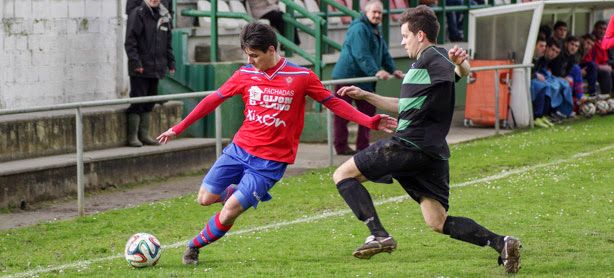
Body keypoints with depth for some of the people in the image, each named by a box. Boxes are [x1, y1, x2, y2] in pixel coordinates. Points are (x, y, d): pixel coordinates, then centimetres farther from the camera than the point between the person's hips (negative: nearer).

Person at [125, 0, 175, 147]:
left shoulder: (164, 16, 12)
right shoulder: (138, 14, -8)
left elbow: (168, 43, 19)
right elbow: (130, 41, -13)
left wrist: (171, 63, 12)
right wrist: (135, 62, -19)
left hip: (156, 68, 7)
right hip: (140, 69, -7)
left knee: (149, 103, 11)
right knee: (137, 102, -5)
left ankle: (144, 134, 18)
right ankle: (133, 136, 0)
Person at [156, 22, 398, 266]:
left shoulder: (301, 77, -7)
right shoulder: (245, 74, 1)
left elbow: (333, 102, 1)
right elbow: (214, 100, 10)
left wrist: (369, 122, -7)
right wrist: (178, 128, 12)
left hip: (270, 161, -4)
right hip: (239, 148, 4)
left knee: (228, 213, -12)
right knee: (205, 198, -5)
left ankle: (194, 246, 10)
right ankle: (235, 194, 27)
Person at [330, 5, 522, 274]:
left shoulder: (431, 56, -4)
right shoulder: (423, 63, 26)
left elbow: (462, 72, -26)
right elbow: (405, 106, 38)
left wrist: (460, 62, -50)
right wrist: (365, 96, 39)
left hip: (409, 144, -10)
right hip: (434, 153, 10)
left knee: (343, 174, -1)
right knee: (438, 222, 6)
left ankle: (379, 234, -16)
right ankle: (500, 243, -8)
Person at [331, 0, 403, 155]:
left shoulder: (376, 30, 17)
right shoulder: (359, 29, -17)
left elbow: (384, 53, 20)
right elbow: (362, 55, -27)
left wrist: (392, 70, 8)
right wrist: (375, 71, -34)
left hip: (364, 79, 10)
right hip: (346, 76, -10)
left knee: (368, 110, 11)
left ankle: (363, 146, 17)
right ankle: (341, 146, 0)